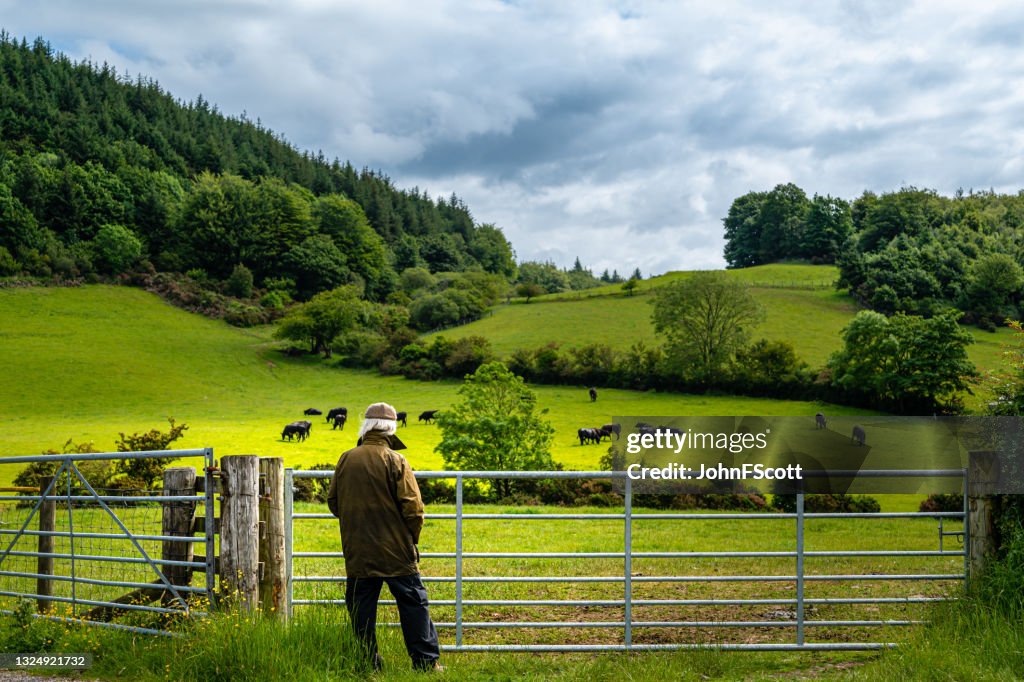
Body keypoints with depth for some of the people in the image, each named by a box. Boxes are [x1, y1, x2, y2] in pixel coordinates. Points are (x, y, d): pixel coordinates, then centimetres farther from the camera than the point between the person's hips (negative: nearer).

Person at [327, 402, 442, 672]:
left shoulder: (346, 459, 1)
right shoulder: (395, 460, -10)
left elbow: (333, 501, 10)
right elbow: (413, 507, -12)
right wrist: (412, 539, 4)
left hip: (357, 551, 3)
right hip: (395, 549, -3)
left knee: (361, 608, 11)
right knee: (413, 604, 6)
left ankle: (368, 662, 13)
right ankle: (426, 660, 8)